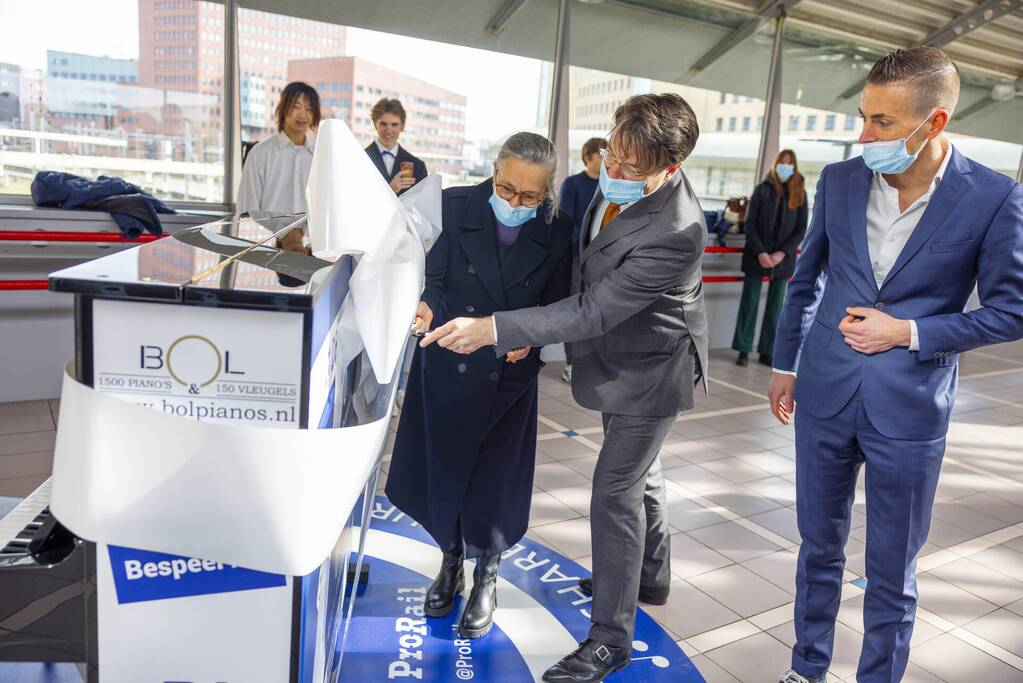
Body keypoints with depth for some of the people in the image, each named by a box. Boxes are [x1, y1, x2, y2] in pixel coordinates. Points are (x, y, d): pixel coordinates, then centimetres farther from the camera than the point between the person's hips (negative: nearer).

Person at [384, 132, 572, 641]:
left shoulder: (557, 235, -8)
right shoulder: (454, 206, -10)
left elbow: (556, 307, 0)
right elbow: (434, 277, -10)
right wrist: (426, 306, -30)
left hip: (509, 376, 0)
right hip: (447, 368, 1)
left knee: (494, 481, 10)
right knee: (442, 470, 15)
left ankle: (486, 580, 36)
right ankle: (451, 563, 42)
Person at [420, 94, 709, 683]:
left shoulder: (674, 234, -36)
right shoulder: (621, 179, -10)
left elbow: (593, 312, -35)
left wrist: (494, 330, -39)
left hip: (650, 368, -9)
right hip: (628, 354, 9)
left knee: (615, 491, -3)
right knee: (639, 470, 24)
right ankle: (651, 575, 48)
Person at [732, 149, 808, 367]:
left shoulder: (800, 194, 5)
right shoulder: (762, 189, 1)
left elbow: (801, 229, 2)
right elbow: (749, 224, -3)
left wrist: (782, 254, -11)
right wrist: (760, 253, -14)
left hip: (783, 258, 2)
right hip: (757, 256, -1)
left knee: (775, 307, 4)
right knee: (749, 303, 0)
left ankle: (767, 352, 11)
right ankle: (744, 350, 7)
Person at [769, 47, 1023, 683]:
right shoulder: (839, 180, -2)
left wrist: (908, 333, -15)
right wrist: (785, 364, 14)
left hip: (909, 411, -3)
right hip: (825, 397, 3)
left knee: (892, 572, 12)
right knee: (820, 547, 18)